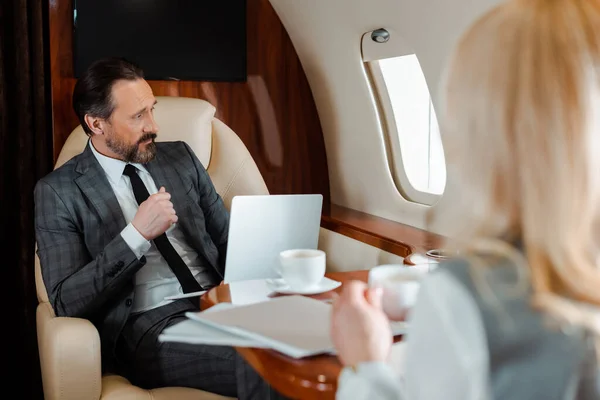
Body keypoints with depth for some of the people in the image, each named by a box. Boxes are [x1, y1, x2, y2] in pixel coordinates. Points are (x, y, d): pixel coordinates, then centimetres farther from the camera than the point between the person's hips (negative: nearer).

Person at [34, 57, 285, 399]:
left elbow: (228, 241, 16)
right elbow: (66, 302, -5)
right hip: (147, 327, -5)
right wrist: (136, 234, -15)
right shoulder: (58, 191, 2)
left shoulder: (181, 158, 15)